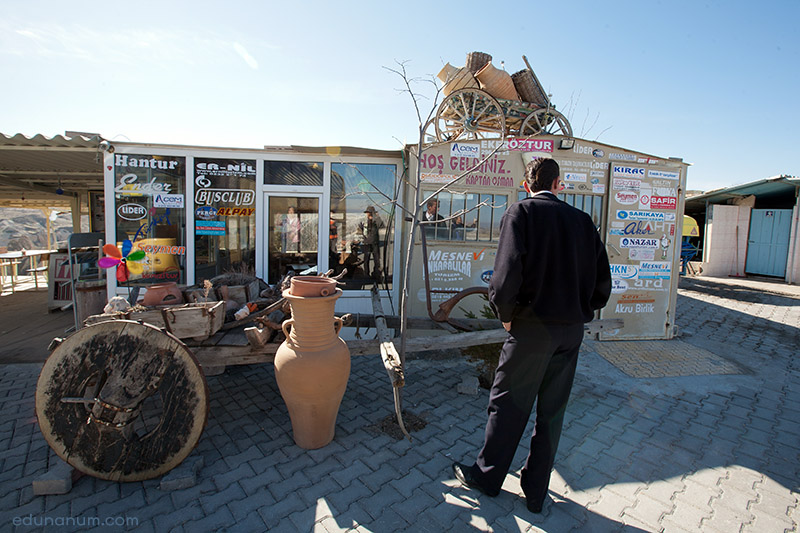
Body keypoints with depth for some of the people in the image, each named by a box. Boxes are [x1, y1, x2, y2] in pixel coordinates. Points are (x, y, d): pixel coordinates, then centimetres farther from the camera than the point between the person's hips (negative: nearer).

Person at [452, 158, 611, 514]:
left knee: (508, 405, 11)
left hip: (533, 325, -5)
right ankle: (536, 492, 32)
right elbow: (603, 285, 6)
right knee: (552, 411, 16)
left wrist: (505, 315, -6)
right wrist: (579, 312, 17)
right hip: (572, 329, 5)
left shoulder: (520, 212, -8)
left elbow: (507, 274, -21)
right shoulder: (582, 220, 7)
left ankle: (486, 477, 30)